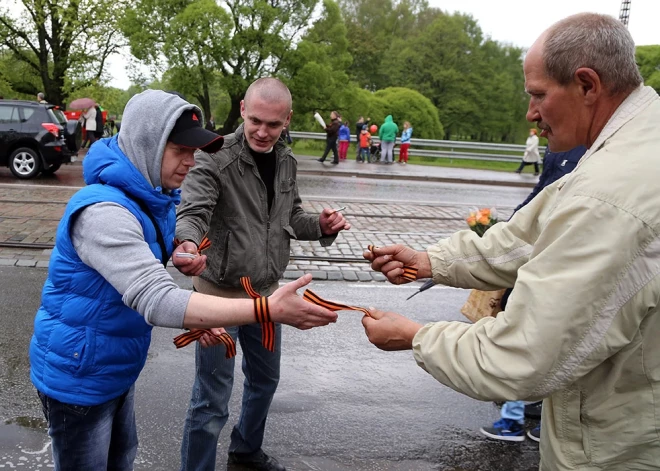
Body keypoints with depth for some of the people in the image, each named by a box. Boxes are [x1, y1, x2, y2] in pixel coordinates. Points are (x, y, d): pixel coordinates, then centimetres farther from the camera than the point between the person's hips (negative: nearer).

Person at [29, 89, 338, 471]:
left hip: (118, 367, 8)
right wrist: (268, 309, -45)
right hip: (80, 377, -8)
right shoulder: (103, 211, -32)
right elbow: (157, 301, -42)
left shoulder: (152, 198, -1)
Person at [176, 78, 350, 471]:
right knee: (213, 400, 3)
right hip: (221, 294, -7)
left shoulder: (286, 162, 2)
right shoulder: (215, 159, -18)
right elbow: (191, 214, -27)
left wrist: (321, 226, -8)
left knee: (265, 379, 24)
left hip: (267, 292, 7)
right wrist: (186, 244, -50)